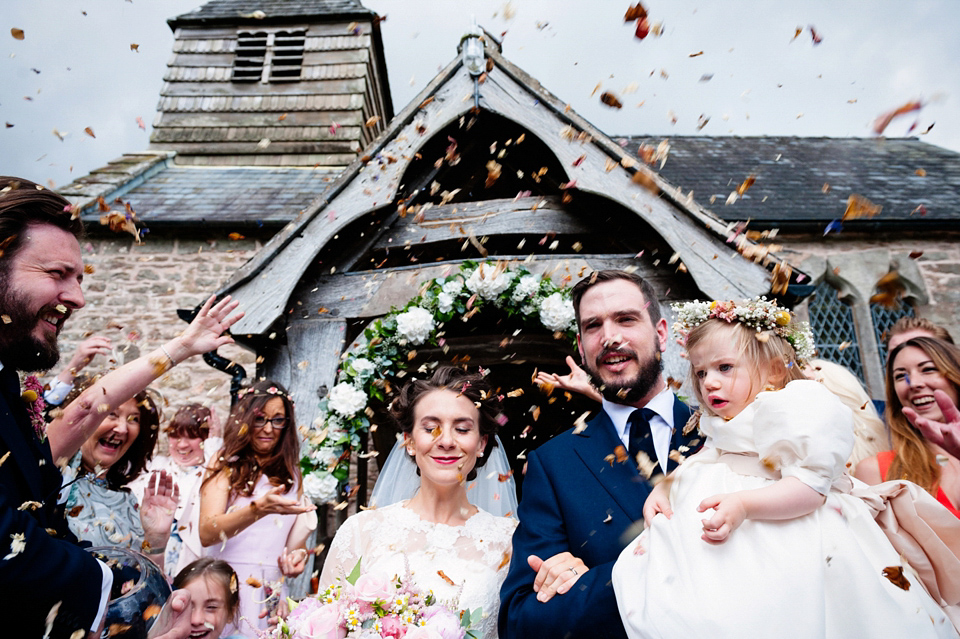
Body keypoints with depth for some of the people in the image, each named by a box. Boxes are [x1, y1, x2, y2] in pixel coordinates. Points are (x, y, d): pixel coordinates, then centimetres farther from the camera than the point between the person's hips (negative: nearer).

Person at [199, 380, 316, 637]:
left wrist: (298, 554, -4)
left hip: (275, 590, 3)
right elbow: (206, 534, -16)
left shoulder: (291, 472, 11)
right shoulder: (226, 464, -2)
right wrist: (259, 508, -32)